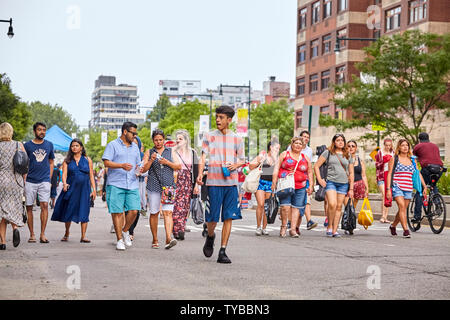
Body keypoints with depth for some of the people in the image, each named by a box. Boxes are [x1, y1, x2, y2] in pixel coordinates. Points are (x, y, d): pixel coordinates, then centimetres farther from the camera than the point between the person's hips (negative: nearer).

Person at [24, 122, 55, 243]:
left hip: (44, 181, 0)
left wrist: (49, 179, 9)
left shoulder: (49, 145, 10)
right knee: (29, 207, 1)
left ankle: (42, 234, -9)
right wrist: (23, 180, 0)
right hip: (30, 181, 0)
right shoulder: (27, 145, 4)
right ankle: (32, 234, 9)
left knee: (44, 205, -11)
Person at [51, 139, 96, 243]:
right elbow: (64, 174, -2)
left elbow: (91, 176, 8)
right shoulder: (67, 160, 7)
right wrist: (64, 183, -22)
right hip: (71, 189, 0)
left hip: (84, 189, 0)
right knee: (68, 212, 5)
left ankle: (83, 236, -5)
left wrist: (94, 190, 2)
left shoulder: (87, 160, 9)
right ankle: (67, 233, 25)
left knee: (84, 212, -6)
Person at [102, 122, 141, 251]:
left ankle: (125, 231, 19)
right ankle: (119, 240, 4)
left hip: (132, 185, 5)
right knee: (117, 212, -4)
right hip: (115, 185, -4)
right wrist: (121, 166, -21)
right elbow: (106, 162, -7)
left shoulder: (135, 147, 20)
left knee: (134, 211, -6)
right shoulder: (113, 145, 2)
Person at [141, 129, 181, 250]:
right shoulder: (149, 153, 11)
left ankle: (169, 238, -24)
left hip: (168, 186, 0)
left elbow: (179, 166, 7)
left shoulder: (170, 152, 13)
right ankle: (155, 240, 14)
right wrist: (151, 160, -12)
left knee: (168, 212, -14)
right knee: (154, 213, 4)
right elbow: (143, 169, 4)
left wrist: (167, 162, -9)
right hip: (154, 187, 1)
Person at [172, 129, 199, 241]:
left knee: (185, 206, -3)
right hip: (175, 181, -2)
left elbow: (196, 169, 10)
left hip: (187, 183, 2)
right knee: (176, 206, -11)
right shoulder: (172, 152, 7)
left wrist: (196, 184, 2)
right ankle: (177, 231, -13)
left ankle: (181, 230, 1)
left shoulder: (192, 153, 11)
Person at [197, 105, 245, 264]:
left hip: (231, 182, 2)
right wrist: (200, 173, -18)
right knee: (212, 218, -2)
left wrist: (235, 165, -6)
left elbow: (242, 160, 17)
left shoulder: (237, 139, 11)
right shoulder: (209, 137, 6)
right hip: (214, 182, -1)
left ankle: (223, 252, 3)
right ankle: (210, 237, 31)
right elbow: (203, 157, -1)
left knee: (228, 218, -3)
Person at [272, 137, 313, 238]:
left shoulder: (305, 158, 15)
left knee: (296, 207, -1)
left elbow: (310, 173, 18)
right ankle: (283, 226, 5)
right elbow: (277, 168, 3)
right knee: (285, 206, -13)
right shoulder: (284, 155, 7)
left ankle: (293, 229, 4)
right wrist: (274, 182, -6)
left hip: (300, 187, 3)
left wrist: (311, 186, 9)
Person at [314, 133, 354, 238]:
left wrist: (351, 189, 10)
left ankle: (335, 230, 7)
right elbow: (316, 166, 5)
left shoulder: (348, 156, 13)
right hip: (331, 182, -3)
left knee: (339, 207, 2)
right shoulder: (328, 153, 5)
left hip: (343, 183, 3)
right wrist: (319, 179, -4)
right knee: (332, 204, -20)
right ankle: (329, 227, -4)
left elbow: (351, 173, 15)